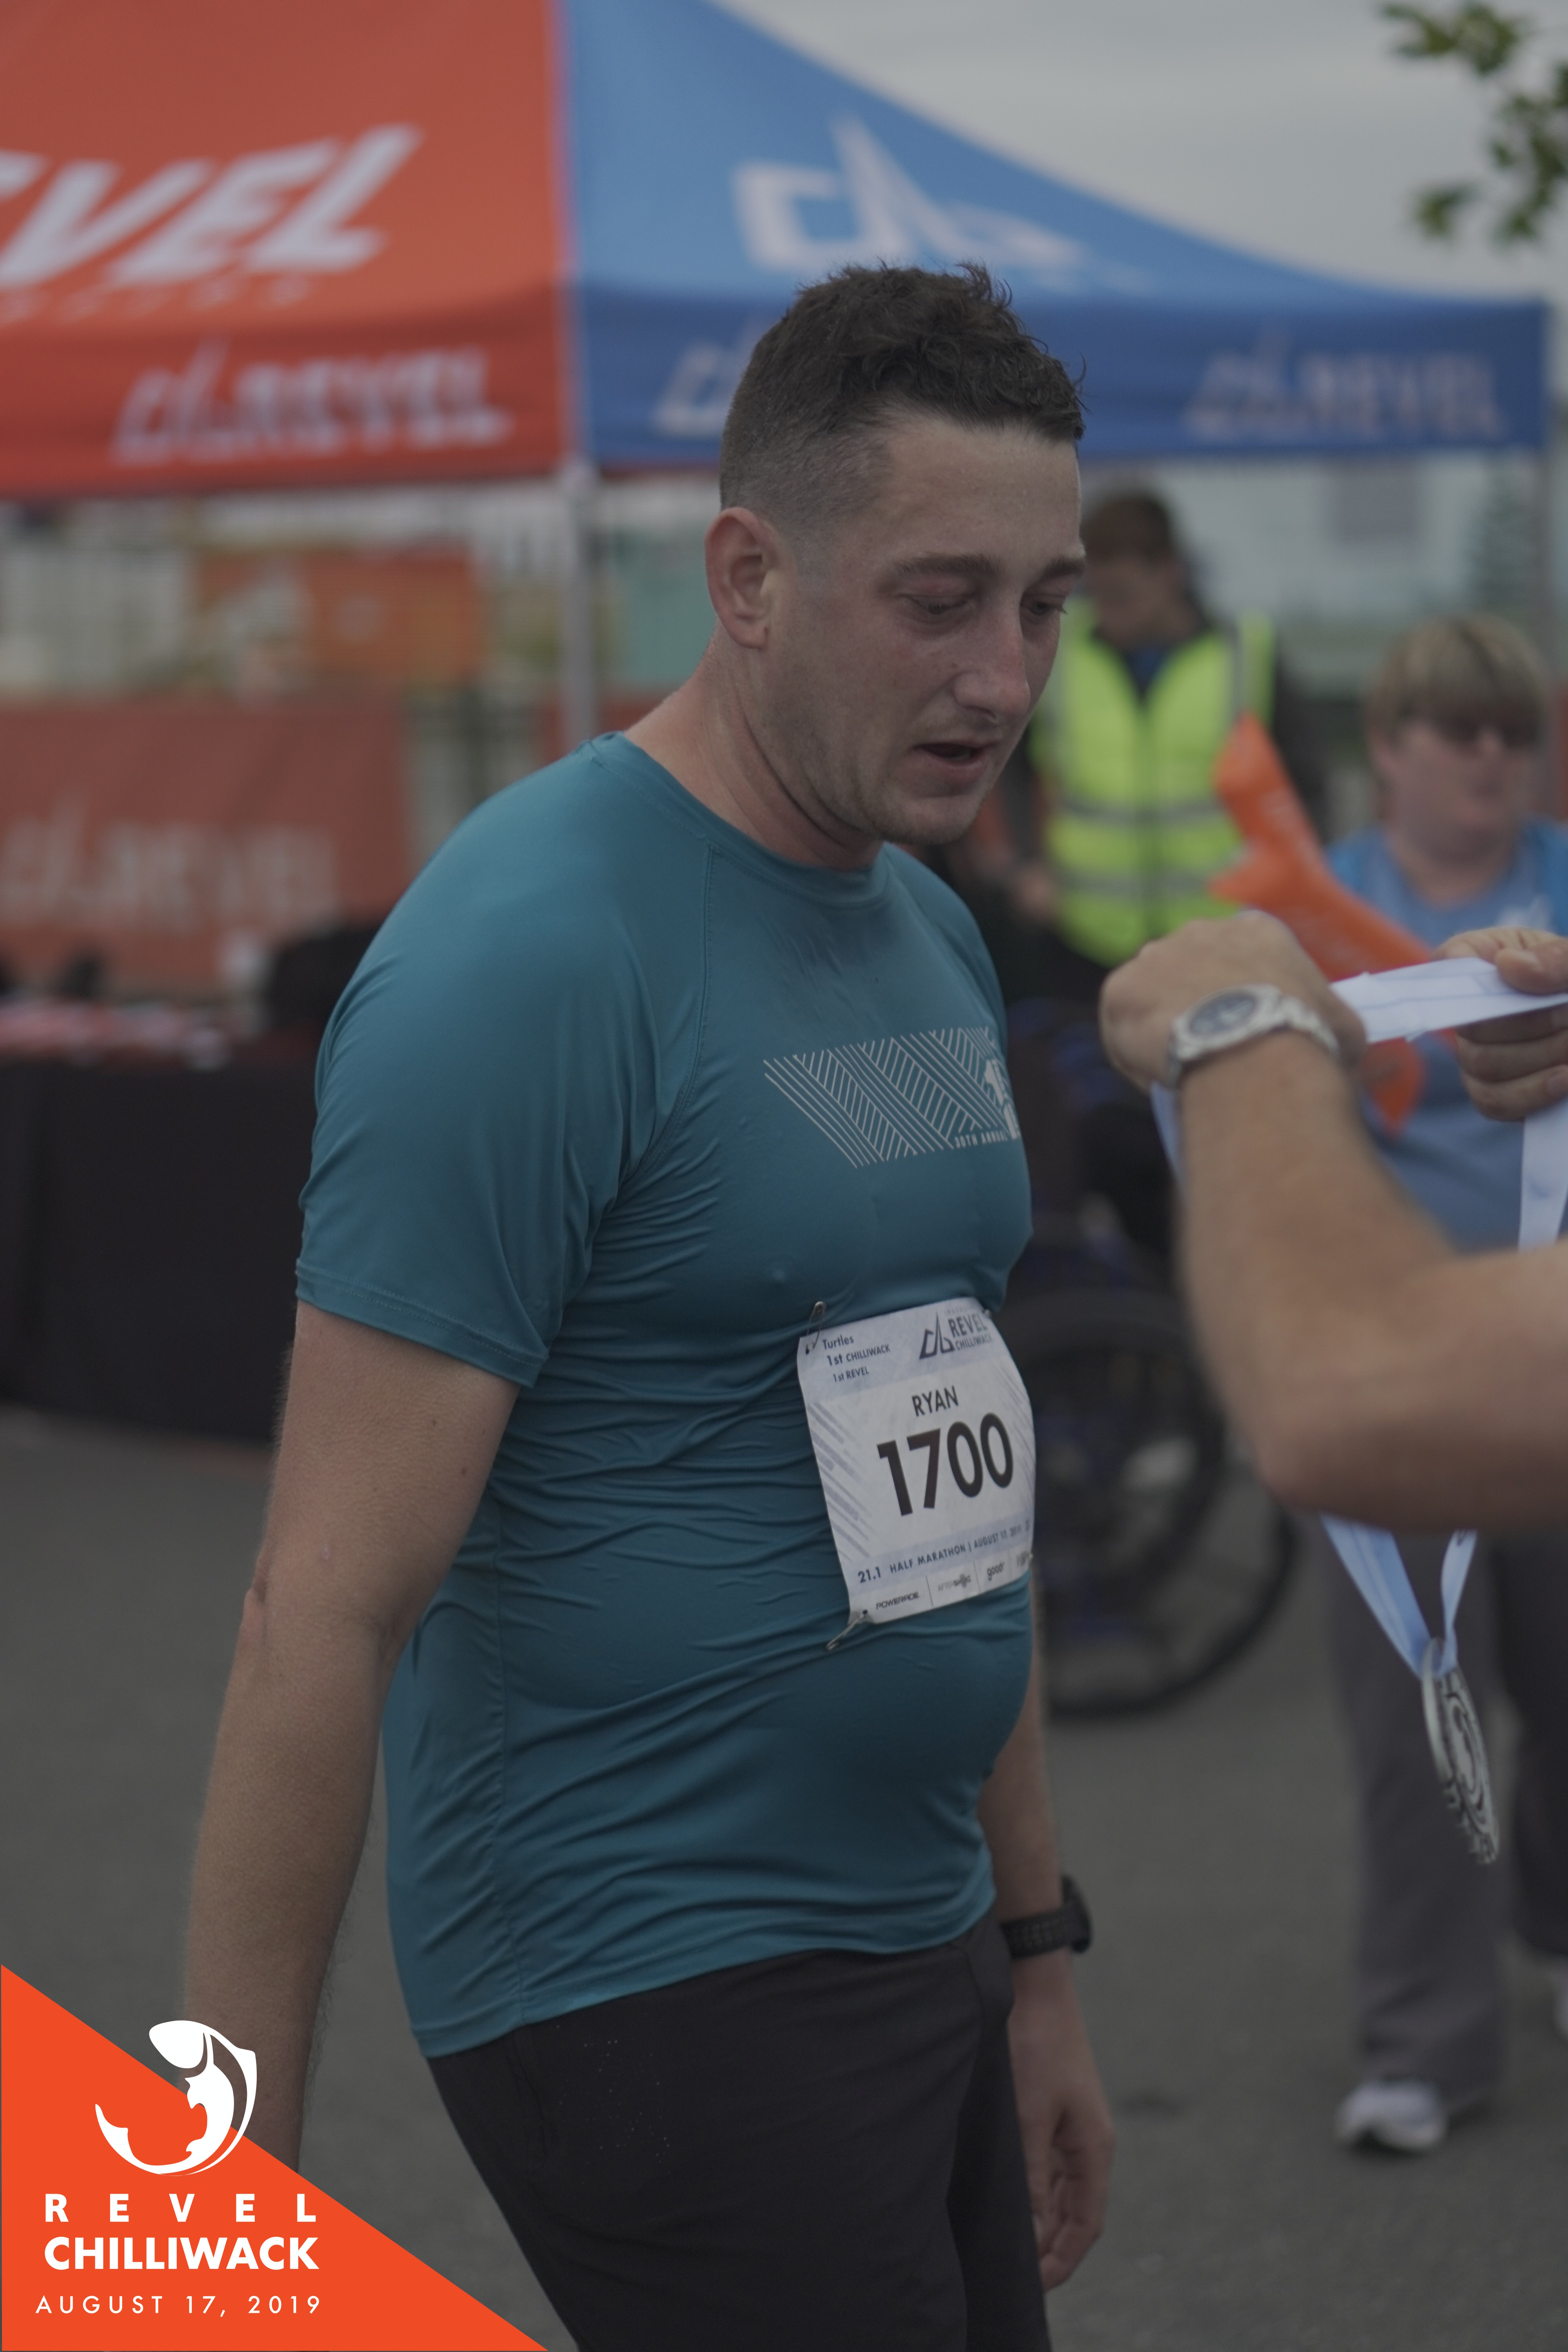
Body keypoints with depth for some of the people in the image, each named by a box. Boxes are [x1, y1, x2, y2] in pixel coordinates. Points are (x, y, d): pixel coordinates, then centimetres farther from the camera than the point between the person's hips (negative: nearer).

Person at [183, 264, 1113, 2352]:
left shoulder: (931, 936, 10)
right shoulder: (532, 955, -17)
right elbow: (328, 1610, -19)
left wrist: (1035, 1951, 19)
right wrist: (231, 2176, -19)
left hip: (911, 1960, 8)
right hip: (656, 1998, -8)